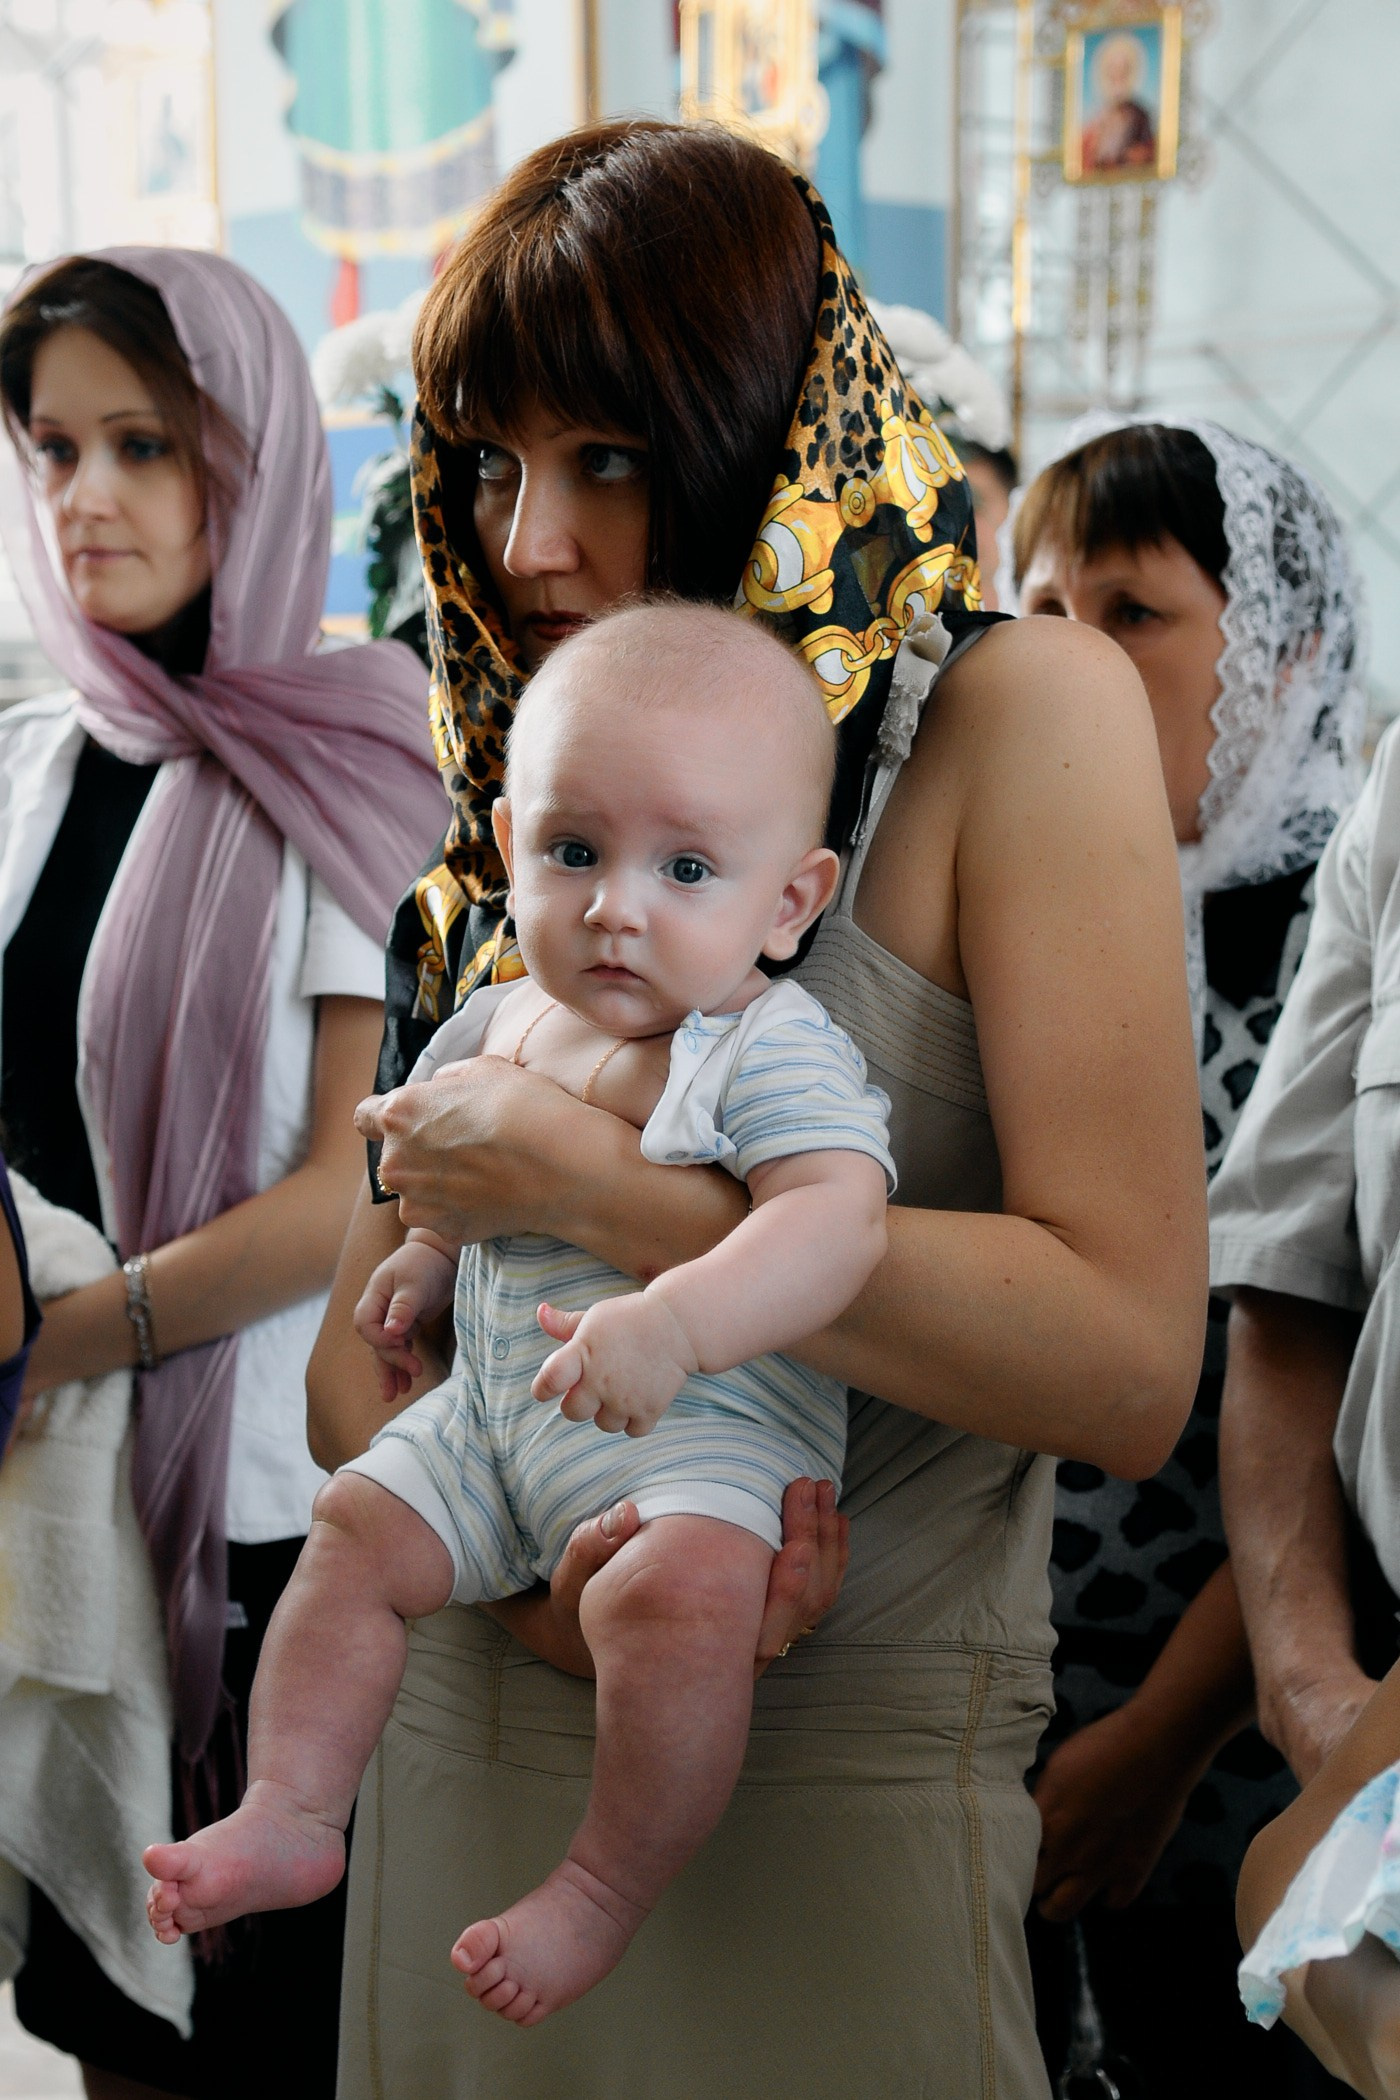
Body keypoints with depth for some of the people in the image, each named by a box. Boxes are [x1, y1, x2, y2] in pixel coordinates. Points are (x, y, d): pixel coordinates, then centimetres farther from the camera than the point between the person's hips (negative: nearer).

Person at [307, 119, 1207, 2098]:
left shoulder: (1022, 713, -10)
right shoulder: (517, 778, 7)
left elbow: (1131, 1357, -20)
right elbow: (357, 1339, 6)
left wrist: (594, 1185, -21)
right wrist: (522, 1570, -14)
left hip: (840, 1783, -5)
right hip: (464, 1751, 5)